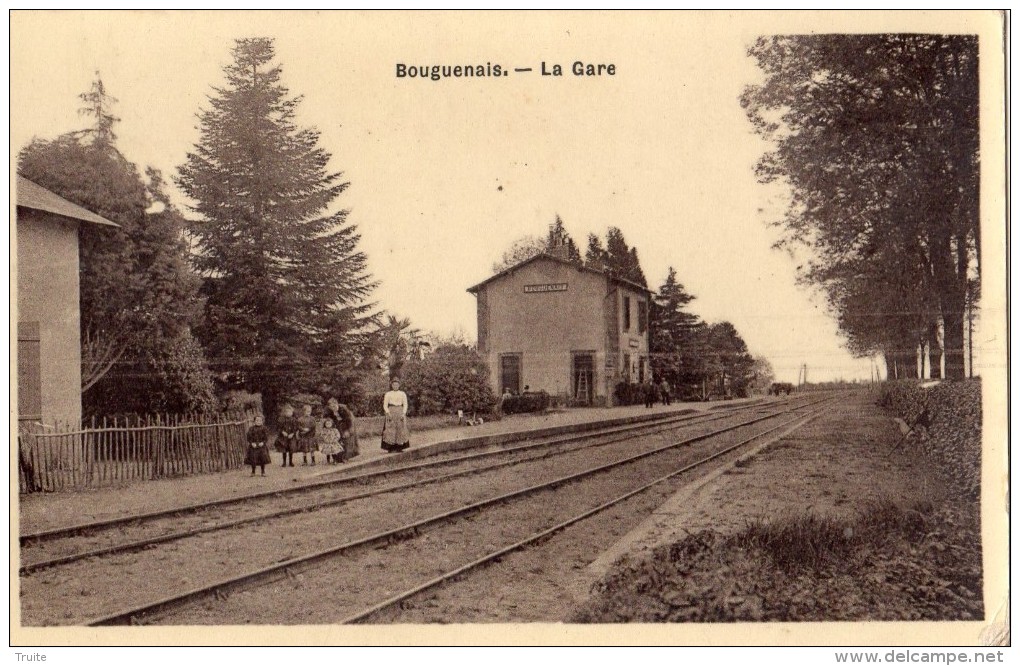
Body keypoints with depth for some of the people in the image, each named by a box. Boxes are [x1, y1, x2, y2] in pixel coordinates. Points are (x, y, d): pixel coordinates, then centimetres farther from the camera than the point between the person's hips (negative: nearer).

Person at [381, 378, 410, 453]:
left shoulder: (403, 394, 10)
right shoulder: (388, 394, 5)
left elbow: (405, 405, 7)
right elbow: (385, 405, 3)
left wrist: (403, 414, -7)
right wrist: (388, 413, -11)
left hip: (400, 413, 2)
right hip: (391, 412, -2)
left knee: (400, 430, -3)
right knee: (390, 431, -8)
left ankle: (399, 448, 1)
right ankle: (391, 449, -8)